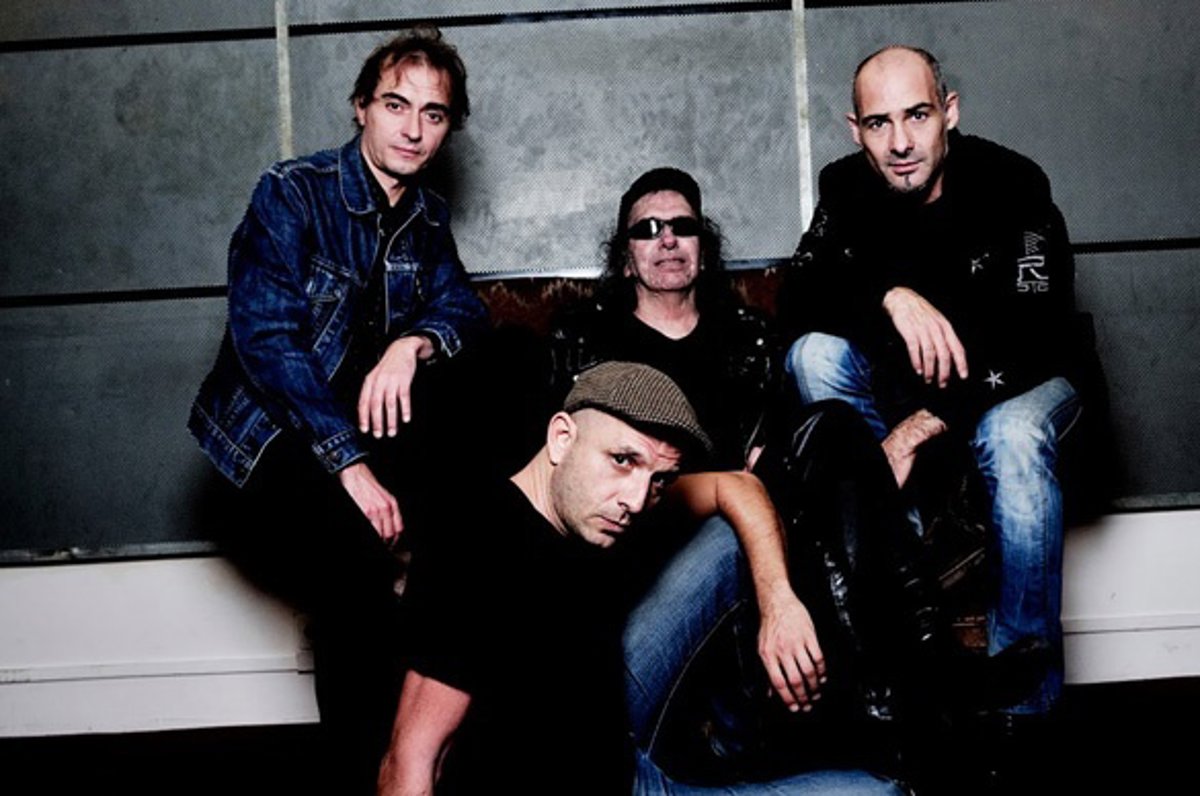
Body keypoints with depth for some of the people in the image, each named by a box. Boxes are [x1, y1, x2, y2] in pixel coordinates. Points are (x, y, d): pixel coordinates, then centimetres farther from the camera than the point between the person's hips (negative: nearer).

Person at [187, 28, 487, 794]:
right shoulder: (291, 192, -10)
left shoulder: (427, 217, 10)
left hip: (366, 427, 6)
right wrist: (349, 464, -28)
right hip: (276, 443, -6)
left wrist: (415, 342, -24)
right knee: (361, 566, -30)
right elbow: (264, 336, -19)